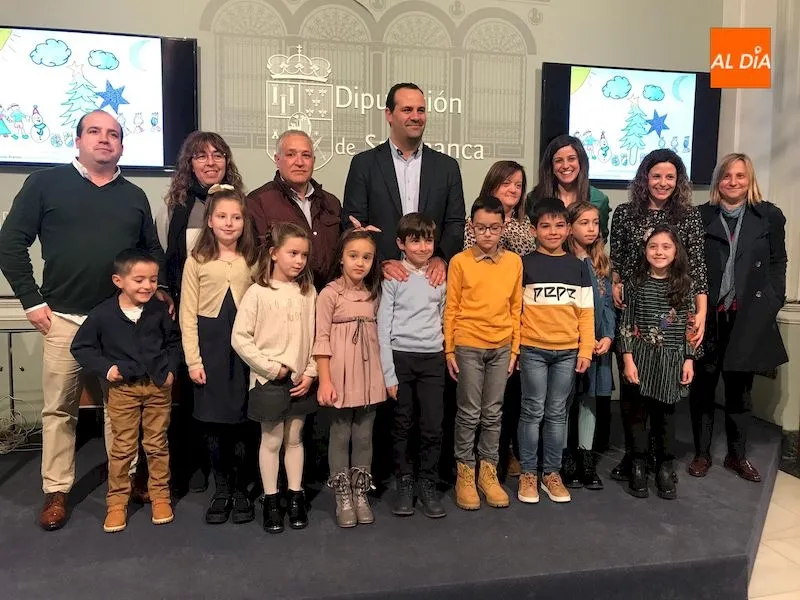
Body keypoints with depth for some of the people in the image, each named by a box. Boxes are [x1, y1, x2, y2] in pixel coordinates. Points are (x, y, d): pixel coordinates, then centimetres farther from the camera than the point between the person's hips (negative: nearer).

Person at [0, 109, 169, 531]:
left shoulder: (135, 197, 12)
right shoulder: (45, 183, 2)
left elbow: (153, 251, 19)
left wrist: (158, 290, 4)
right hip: (64, 318, -2)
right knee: (59, 407, 6)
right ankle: (56, 490, 18)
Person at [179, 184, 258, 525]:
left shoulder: (252, 261, 5)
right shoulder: (197, 261, 1)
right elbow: (188, 315, 0)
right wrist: (193, 360, -5)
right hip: (209, 346, 0)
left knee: (241, 420, 3)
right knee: (213, 423, 7)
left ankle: (241, 490, 20)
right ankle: (221, 491, 23)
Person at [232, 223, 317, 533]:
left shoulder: (308, 292, 2)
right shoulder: (257, 293, -9)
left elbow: (315, 337, 4)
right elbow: (240, 338, -11)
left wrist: (310, 372, -4)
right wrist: (271, 368, -12)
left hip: (300, 381, 3)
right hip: (269, 381, -3)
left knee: (295, 438, 14)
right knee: (271, 441, 8)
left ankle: (296, 496, 26)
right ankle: (271, 501, 22)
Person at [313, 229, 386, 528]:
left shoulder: (373, 294, 8)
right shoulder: (329, 294, -8)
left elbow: (377, 333, 11)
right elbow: (321, 340, -10)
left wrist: (383, 374, 7)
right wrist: (325, 380, -13)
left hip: (369, 373, 5)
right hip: (341, 375, -4)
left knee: (364, 436, 11)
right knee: (340, 435, 6)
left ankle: (361, 494, 24)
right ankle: (343, 498, 18)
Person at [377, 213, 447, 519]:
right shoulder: (393, 276, -2)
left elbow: (444, 318, 13)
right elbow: (383, 327, -3)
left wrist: (446, 355, 5)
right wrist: (388, 374, -7)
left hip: (433, 358, 2)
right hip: (401, 357, -2)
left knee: (433, 426, 2)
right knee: (402, 426, 7)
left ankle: (428, 485, 17)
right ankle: (405, 484, 20)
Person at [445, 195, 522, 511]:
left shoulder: (514, 262, 3)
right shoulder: (459, 261, -5)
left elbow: (516, 307, 7)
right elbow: (451, 308, -2)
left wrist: (515, 348, 5)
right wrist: (449, 349, -4)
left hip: (501, 348, 3)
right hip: (468, 347, -2)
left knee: (493, 413, 11)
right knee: (469, 413, 5)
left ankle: (488, 471, 24)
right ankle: (464, 473, 19)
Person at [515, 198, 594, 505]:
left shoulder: (578, 267, 8)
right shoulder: (524, 264, -1)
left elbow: (586, 312, 7)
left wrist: (586, 349, 2)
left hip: (568, 351, 3)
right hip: (532, 350, -2)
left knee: (557, 413, 10)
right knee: (533, 411, 4)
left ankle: (552, 472, 22)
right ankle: (528, 473, 16)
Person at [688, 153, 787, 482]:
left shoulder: (769, 215, 7)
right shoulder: (700, 216, 3)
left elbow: (778, 263, 9)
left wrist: (771, 303, -1)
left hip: (749, 316, 1)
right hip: (707, 315, -1)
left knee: (739, 388, 11)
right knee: (702, 386, 6)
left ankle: (737, 455, 26)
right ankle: (701, 453, 19)